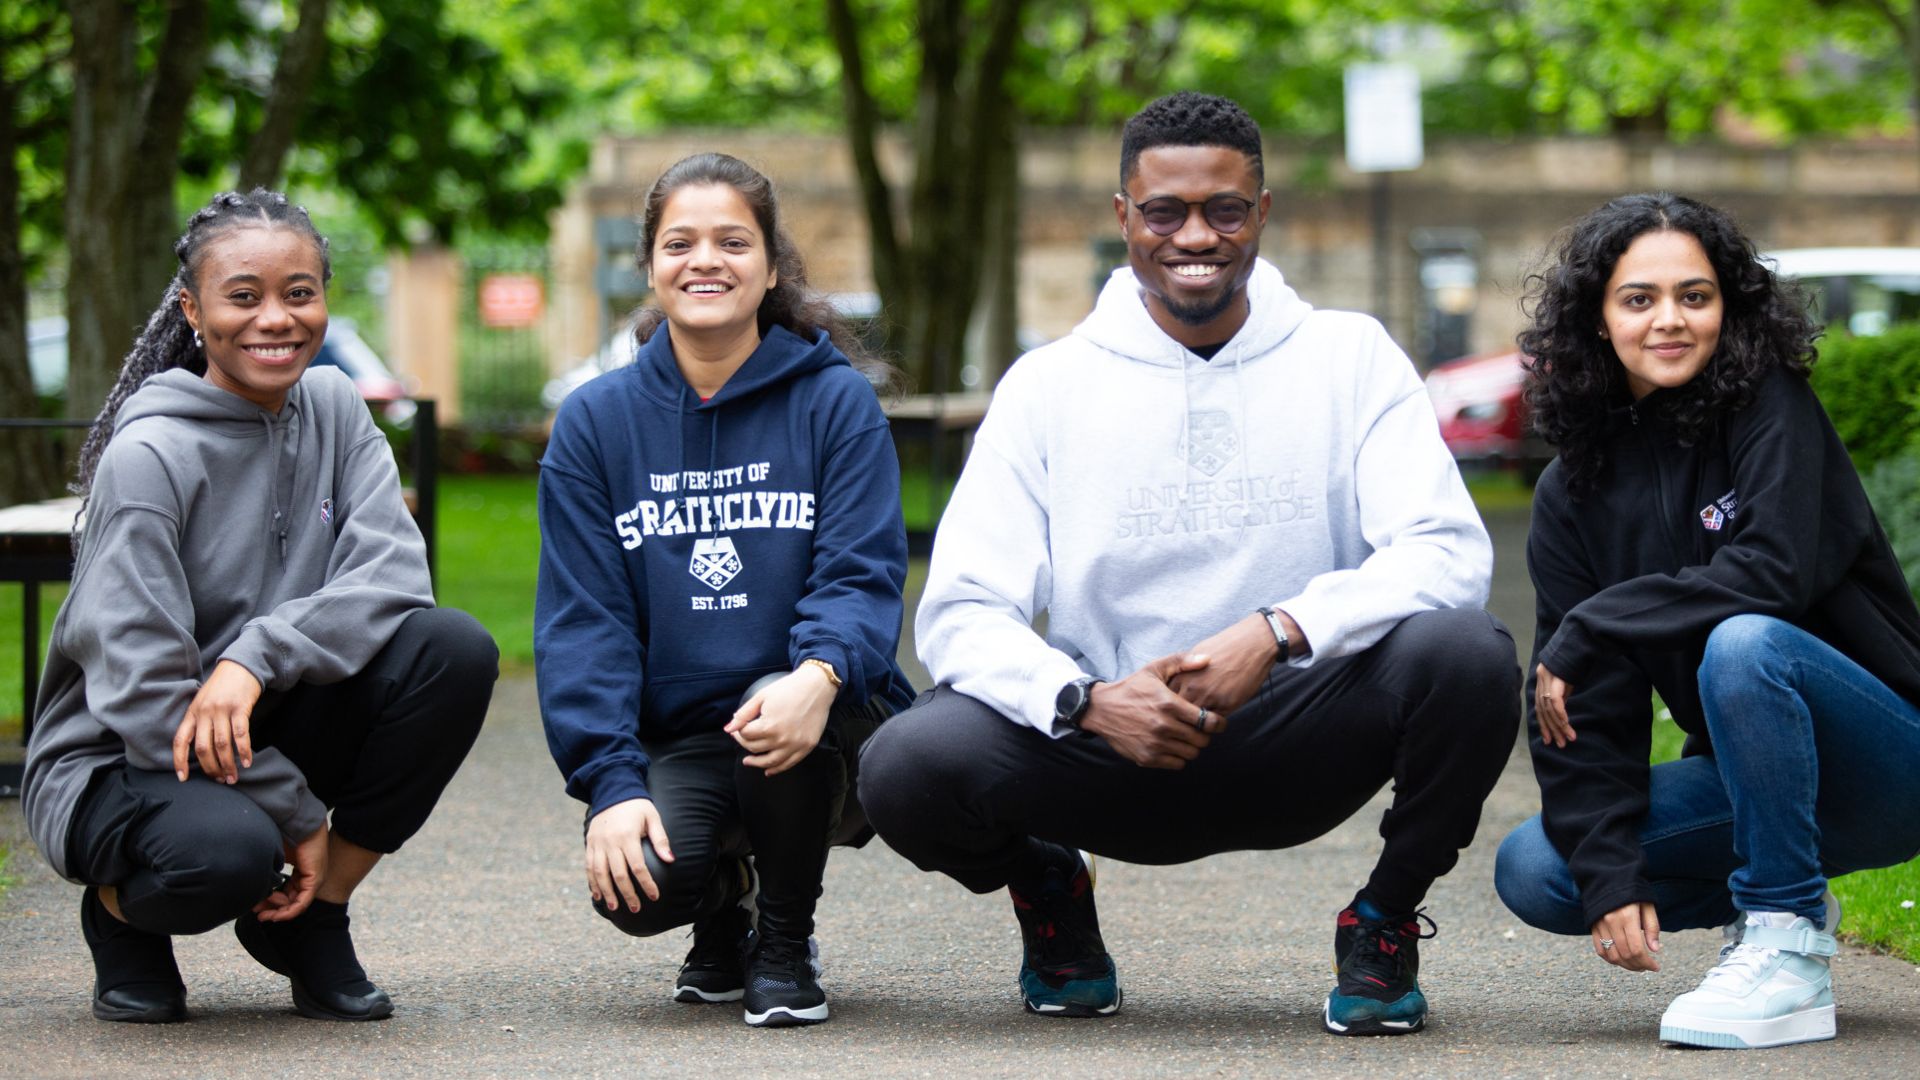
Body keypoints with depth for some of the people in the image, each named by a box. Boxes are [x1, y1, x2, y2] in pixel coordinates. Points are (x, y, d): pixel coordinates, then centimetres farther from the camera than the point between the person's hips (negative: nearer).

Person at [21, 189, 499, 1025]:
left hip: (264, 734, 6)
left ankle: (312, 917, -2)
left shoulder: (332, 407, 1)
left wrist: (256, 659, -29)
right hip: (116, 761, -5)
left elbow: (392, 576, -13)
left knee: (454, 649, -19)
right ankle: (120, 908, 0)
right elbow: (141, 695, -20)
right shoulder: (148, 455, -17)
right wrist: (296, 814, -18)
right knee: (224, 848, -40)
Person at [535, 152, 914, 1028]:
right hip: (674, 743, 1)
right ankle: (722, 912, 12)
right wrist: (610, 782, -14)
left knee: (789, 698, -36)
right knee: (636, 886, -29)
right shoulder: (596, 421, 5)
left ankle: (785, 941, -7)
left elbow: (861, 576, -9)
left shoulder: (836, 401, 0)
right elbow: (583, 619, 0)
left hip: (824, 735, -1)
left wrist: (818, 675, -33)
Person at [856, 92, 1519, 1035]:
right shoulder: (1051, 383, 2)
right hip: (1111, 742, 0)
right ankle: (1048, 888, 9)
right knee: (907, 767, -29)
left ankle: (1387, 920, 1)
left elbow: (1448, 552, -11)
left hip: (1295, 745, 0)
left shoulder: (1347, 357, 1)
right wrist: (1084, 702, -25)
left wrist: (1281, 633, -27)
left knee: (1467, 655, -30)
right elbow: (962, 613, -4)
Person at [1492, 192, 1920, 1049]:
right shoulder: (1574, 492, 2)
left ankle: (1789, 946, -24)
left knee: (1742, 643, -34)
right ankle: (1780, 902, 12)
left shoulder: (1772, 408, -11)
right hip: (1749, 777, 6)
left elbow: (1773, 573, -28)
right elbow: (1583, 709, -4)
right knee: (1533, 871, -11)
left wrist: (1587, 632, -21)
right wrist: (1611, 878, -17)